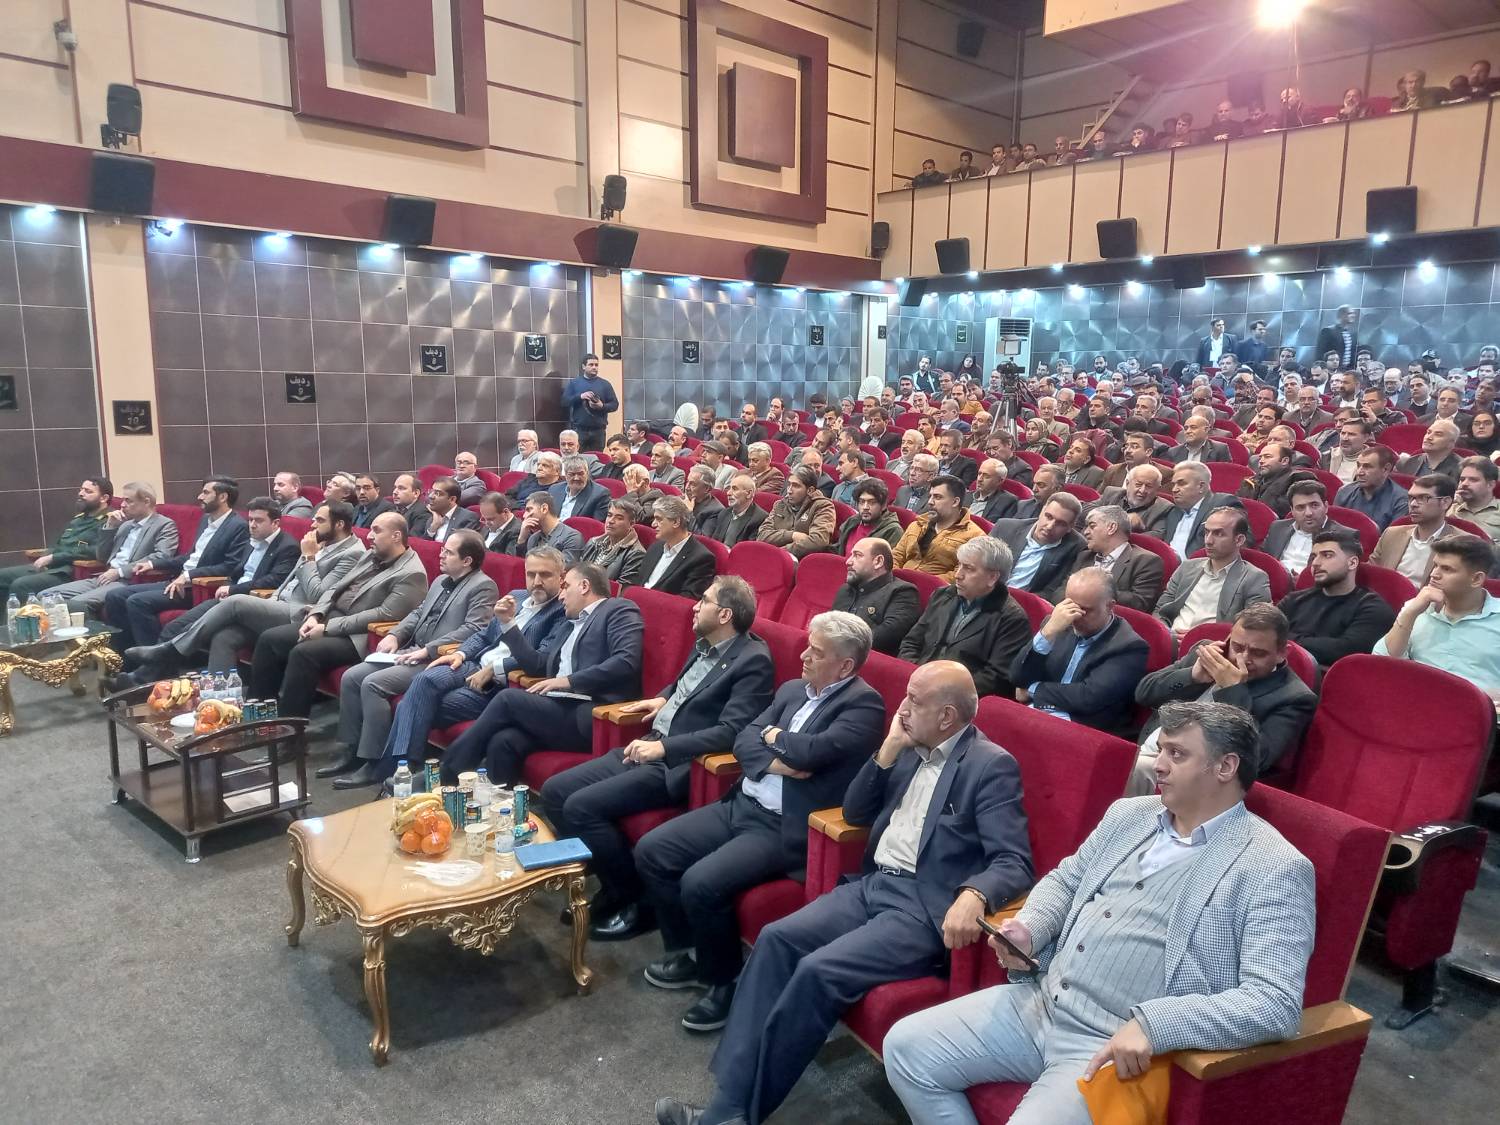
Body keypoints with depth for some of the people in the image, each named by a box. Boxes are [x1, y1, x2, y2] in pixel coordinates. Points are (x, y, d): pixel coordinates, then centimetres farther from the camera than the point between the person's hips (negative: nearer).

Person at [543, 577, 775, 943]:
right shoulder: (704, 644, 13)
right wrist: (663, 698, 12)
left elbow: (731, 732, -21)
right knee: (554, 791, 0)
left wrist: (664, 746, -26)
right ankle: (609, 884, 12)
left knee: (581, 806, -20)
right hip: (647, 748, 9)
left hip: (678, 764, -9)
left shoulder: (753, 660, -13)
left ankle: (638, 900, -2)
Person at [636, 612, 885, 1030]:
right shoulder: (791, 689, 13)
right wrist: (777, 763, -13)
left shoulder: (863, 704, -11)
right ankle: (688, 951, 20)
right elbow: (743, 741, 7)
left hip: (782, 829, -8)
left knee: (700, 883, -24)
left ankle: (725, 980, 3)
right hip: (741, 805, 8)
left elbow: (813, 751, -25)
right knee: (650, 851, 1)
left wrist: (774, 735, -5)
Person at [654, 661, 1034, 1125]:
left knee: (819, 970, -24)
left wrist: (973, 895, -37)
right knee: (776, 938, -13)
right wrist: (887, 751, -1)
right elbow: (854, 813, 13)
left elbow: (1014, 863, -16)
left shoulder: (992, 765, -9)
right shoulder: (910, 749, 13)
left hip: (924, 906, -7)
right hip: (873, 885, 7)